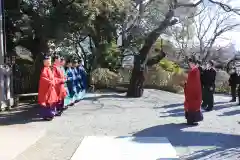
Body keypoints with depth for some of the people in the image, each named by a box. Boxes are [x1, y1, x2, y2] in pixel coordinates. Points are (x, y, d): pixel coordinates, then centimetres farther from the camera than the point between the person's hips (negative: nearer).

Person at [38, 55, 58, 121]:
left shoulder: (49, 69, 16)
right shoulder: (45, 69, -13)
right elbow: (43, 78, -25)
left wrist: (52, 83, 11)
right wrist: (50, 82, -24)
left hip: (51, 87, 10)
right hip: (46, 88, -10)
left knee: (51, 101, 14)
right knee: (46, 101, -5)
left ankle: (50, 114, 22)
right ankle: (46, 115, 1)